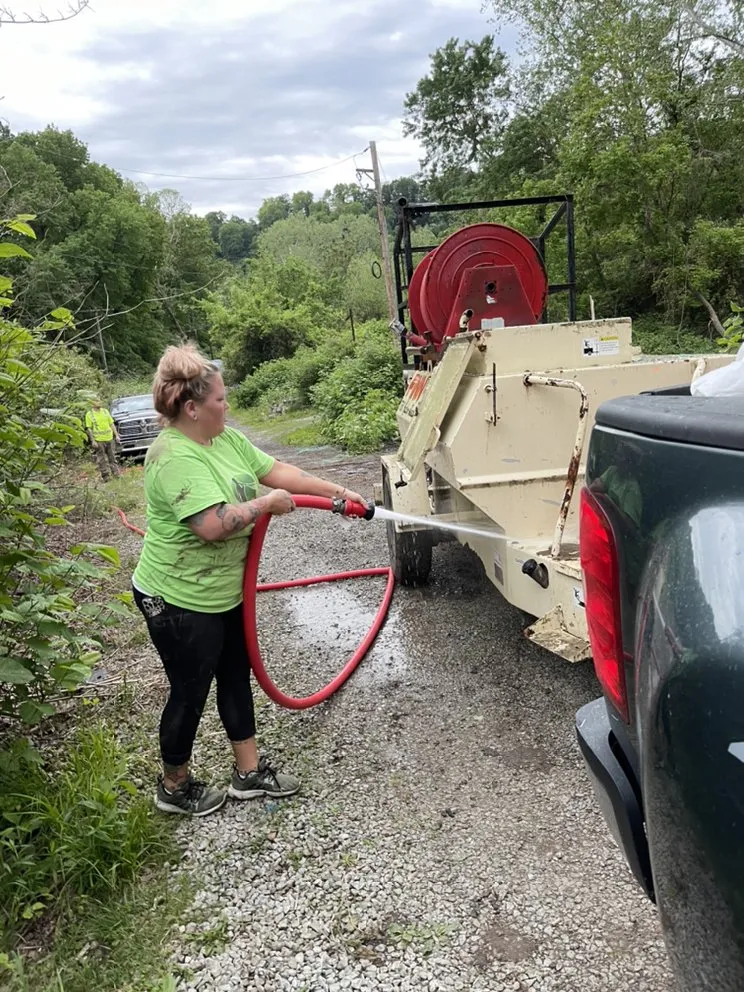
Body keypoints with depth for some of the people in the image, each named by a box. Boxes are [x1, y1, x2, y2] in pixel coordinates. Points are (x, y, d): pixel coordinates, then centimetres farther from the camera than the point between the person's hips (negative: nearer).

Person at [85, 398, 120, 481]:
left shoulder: (105, 411, 9)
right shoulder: (89, 414, -1)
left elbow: (112, 424, 12)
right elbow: (89, 429, -3)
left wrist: (116, 435, 6)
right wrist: (93, 441, -10)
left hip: (109, 438, 3)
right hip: (99, 440, -3)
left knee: (112, 458, 10)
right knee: (101, 460, 2)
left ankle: (116, 474, 17)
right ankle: (106, 477, 8)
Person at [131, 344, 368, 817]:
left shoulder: (226, 438, 2)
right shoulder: (175, 458, -27)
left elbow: (276, 470, 8)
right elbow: (212, 525, -36)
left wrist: (337, 491, 2)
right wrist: (267, 503, -22)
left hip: (225, 592, 9)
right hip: (180, 602, -9)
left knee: (237, 677, 18)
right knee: (190, 693, 8)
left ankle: (249, 772, 35)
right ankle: (174, 787, 31)